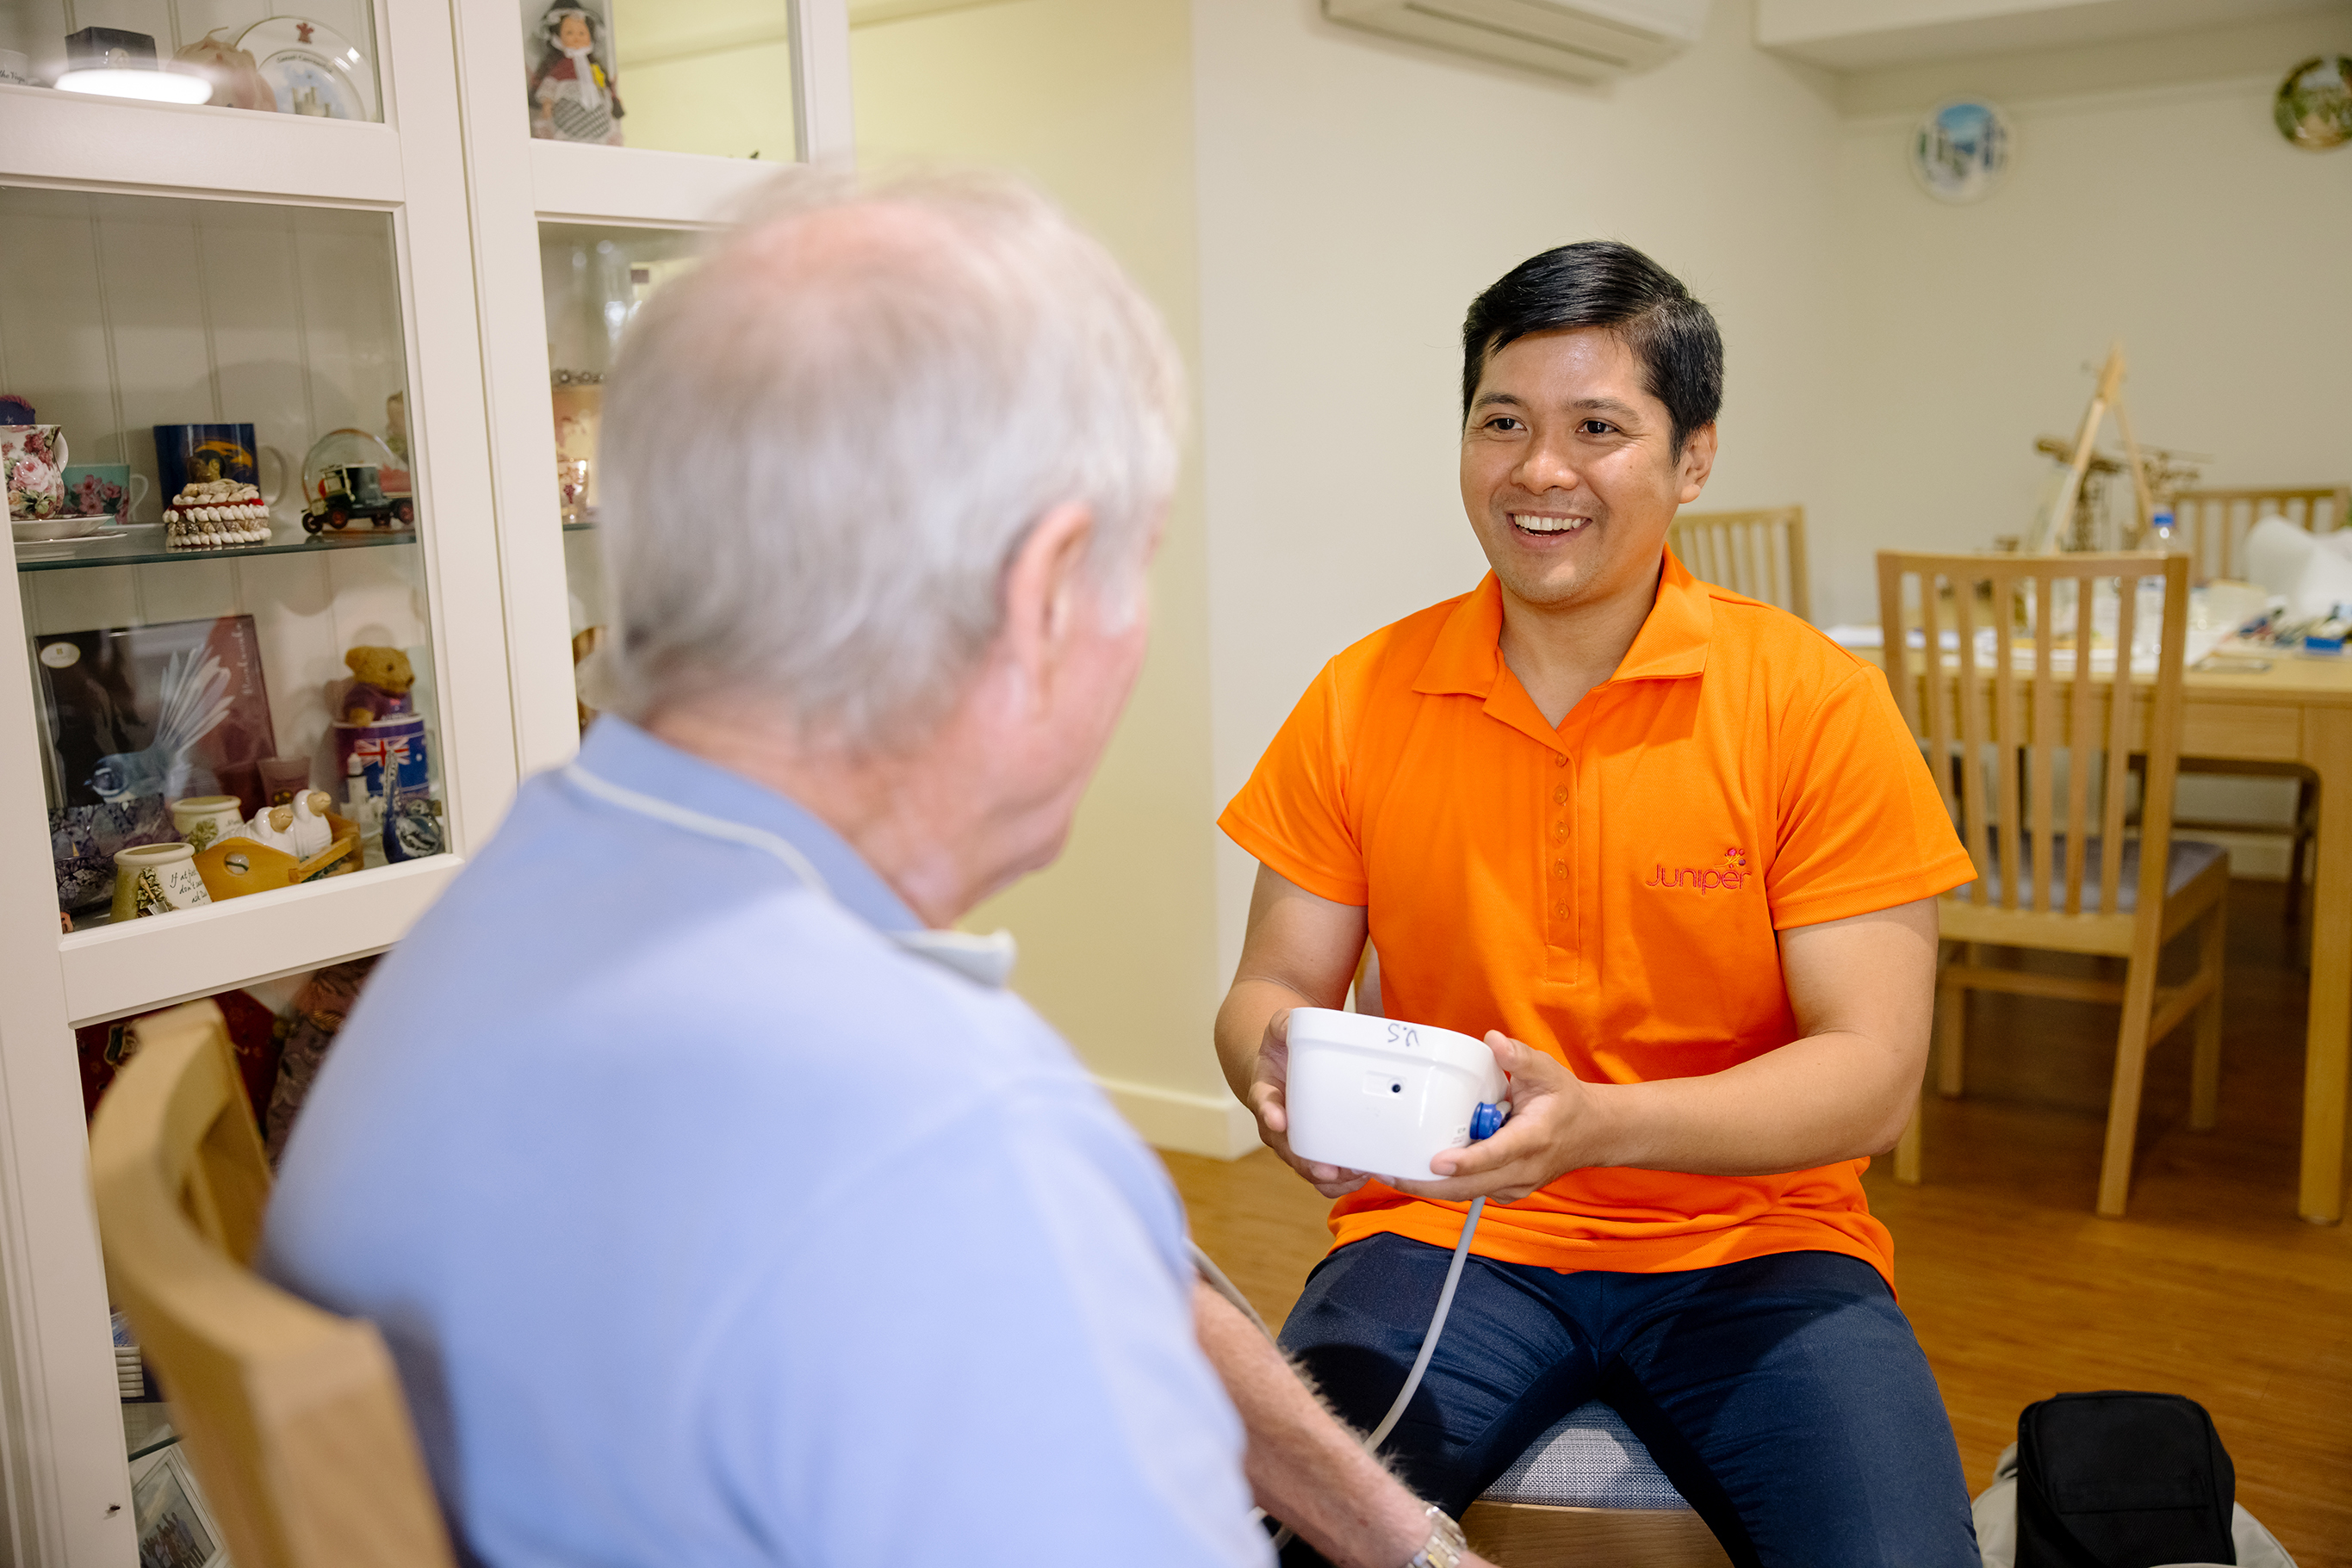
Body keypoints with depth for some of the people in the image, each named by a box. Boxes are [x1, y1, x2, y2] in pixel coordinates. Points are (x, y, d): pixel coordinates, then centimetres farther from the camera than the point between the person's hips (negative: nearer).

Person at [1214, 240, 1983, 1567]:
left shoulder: (1817, 702, -7)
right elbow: (1273, 984, 5)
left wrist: (1597, 1125, -27)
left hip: (1750, 1240, 0)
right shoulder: (1362, 699, 0)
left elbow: (1873, 1077, -10)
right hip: (1446, 1236, 1)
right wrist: (1282, 1066, -20)